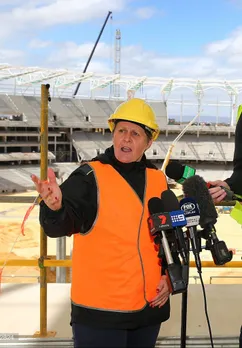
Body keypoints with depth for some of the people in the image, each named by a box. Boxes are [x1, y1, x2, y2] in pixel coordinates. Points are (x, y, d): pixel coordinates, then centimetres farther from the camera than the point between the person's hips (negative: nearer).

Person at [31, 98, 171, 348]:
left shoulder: (158, 180, 5)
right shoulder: (90, 176, -11)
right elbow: (61, 225, -25)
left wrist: (169, 275, 5)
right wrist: (54, 208, -46)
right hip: (100, 309, -5)